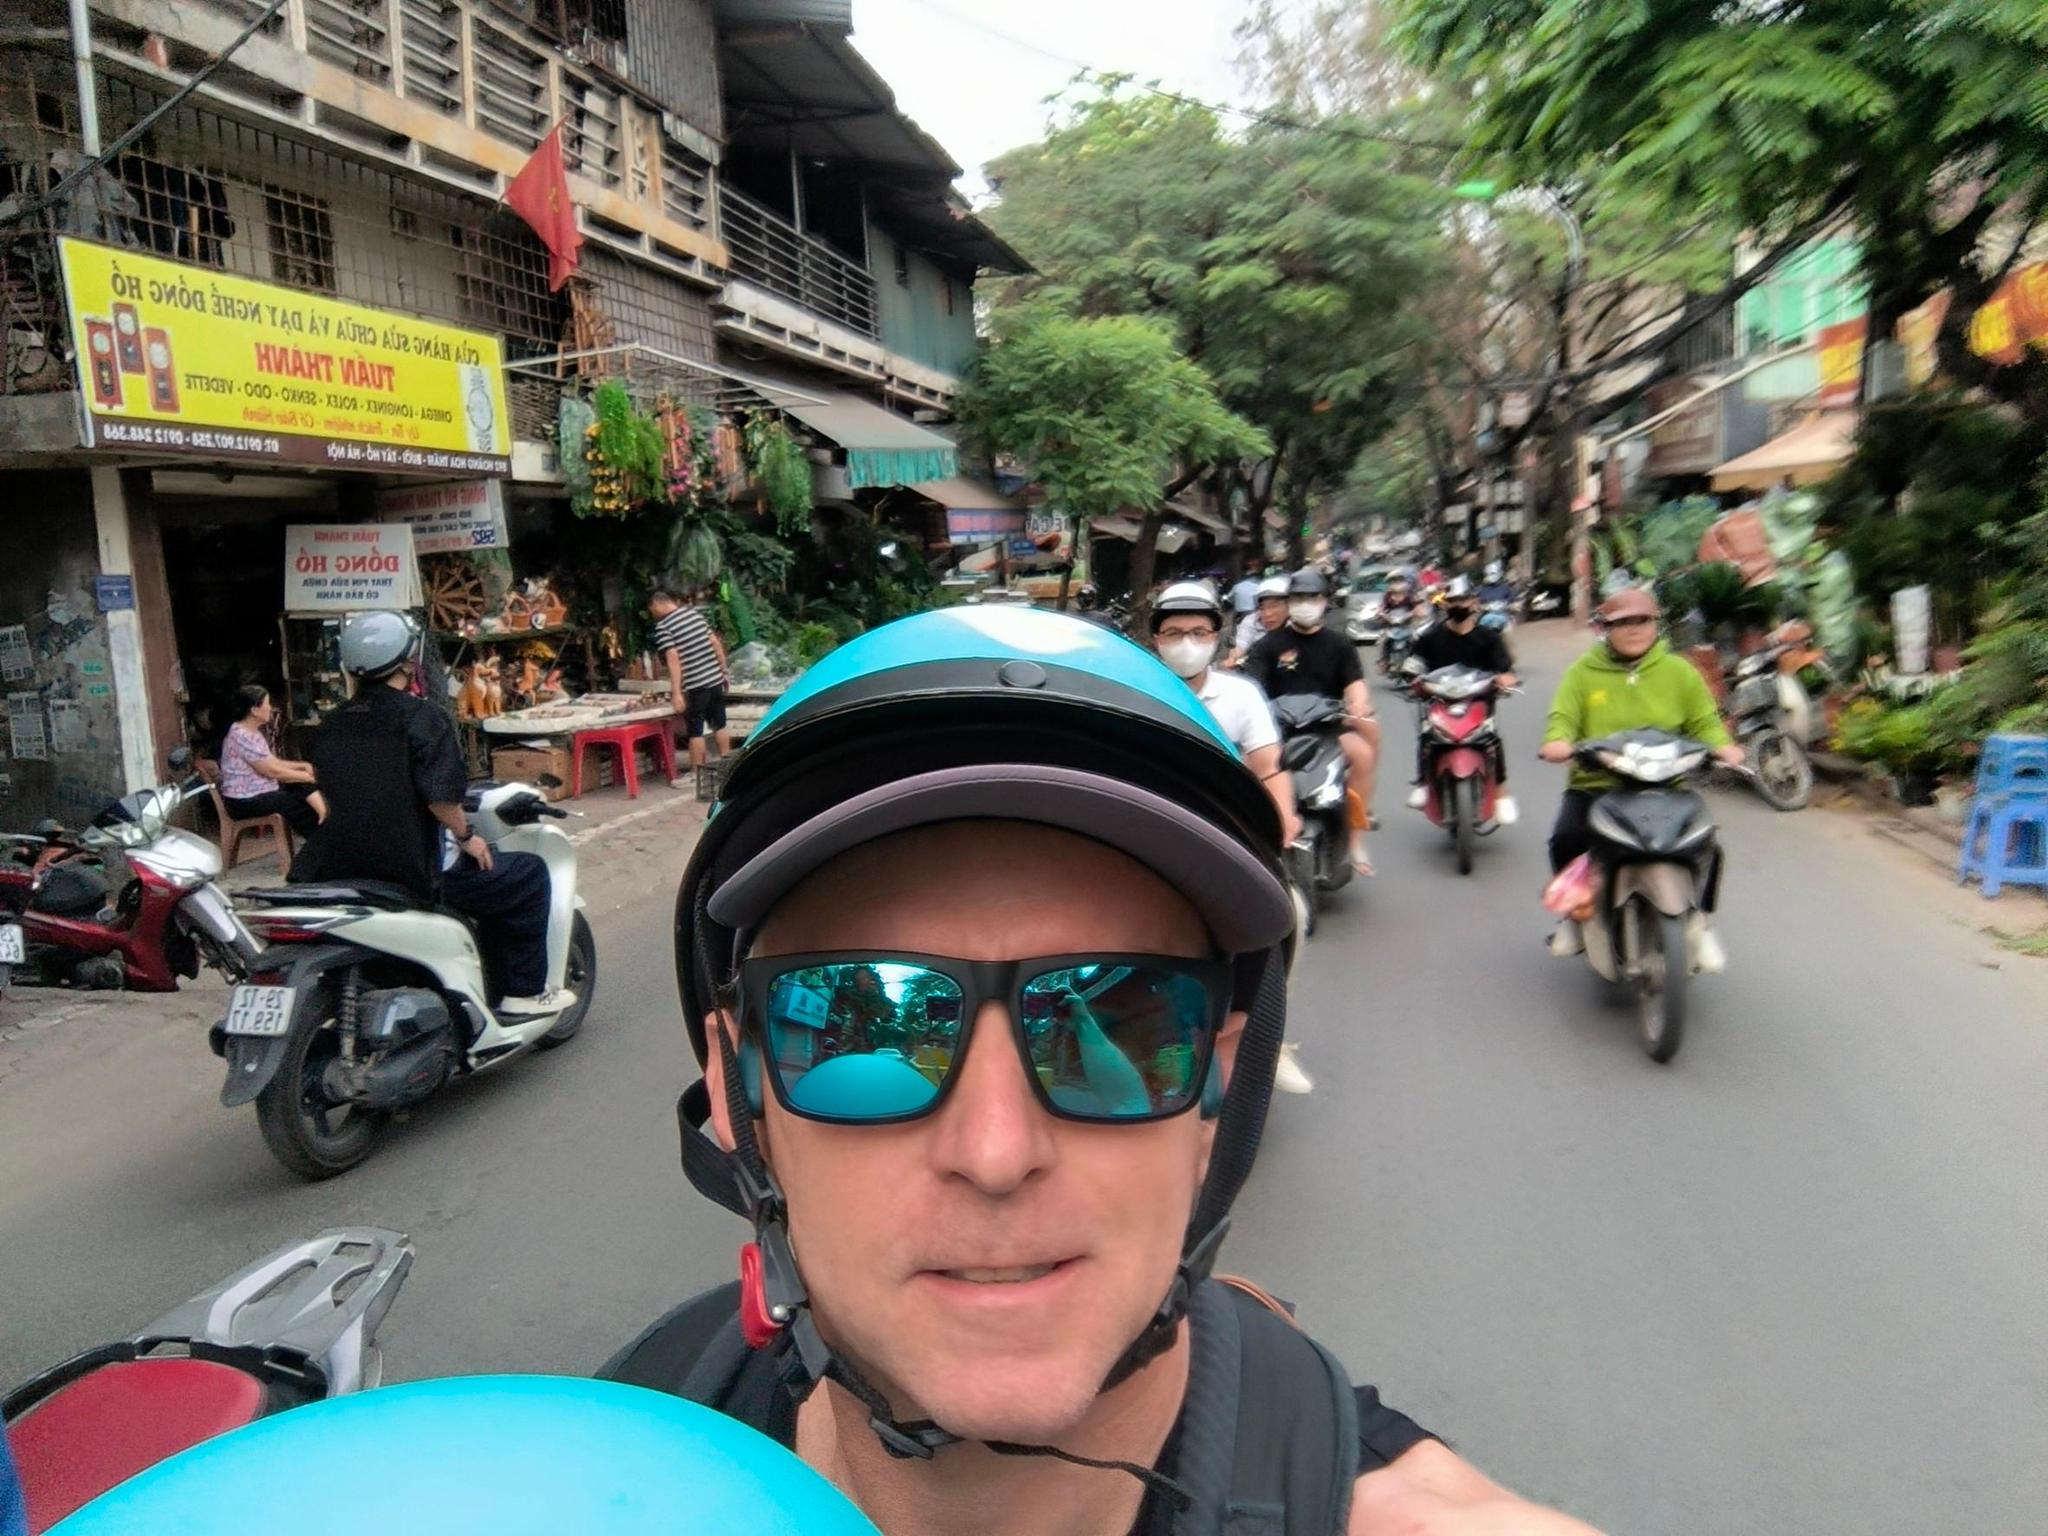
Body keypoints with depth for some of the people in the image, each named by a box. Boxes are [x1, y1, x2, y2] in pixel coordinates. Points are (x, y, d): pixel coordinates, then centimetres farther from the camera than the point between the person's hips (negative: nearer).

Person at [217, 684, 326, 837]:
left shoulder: (253, 732, 9)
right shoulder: (242, 737, -23)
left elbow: (273, 762, 13)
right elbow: (273, 771, -20)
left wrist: (303, 766, -1)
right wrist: (308, 776, -11)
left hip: (261, 791, 9)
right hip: (245, 802, -9)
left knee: (305, 787, -6)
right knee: (306, 807, -9)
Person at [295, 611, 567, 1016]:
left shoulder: (329, 727, 9)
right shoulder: (423, 716, -13)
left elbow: (336, 794, 18)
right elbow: (441, 797, -21)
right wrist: (467, 836, -5)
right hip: (419, 869, -8)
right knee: (527, 874, 8)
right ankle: (524, 992, 11)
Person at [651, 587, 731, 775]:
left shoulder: (663, 627, -10)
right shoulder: (695, 613, 9)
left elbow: (673, 658, -18)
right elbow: (716, 643, 10)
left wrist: (676, 693, -18)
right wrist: (724, 671, 19)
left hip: (695, 686, -6)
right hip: (715, 679, 6)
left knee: (695, 731, 3)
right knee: (720, 724, 15)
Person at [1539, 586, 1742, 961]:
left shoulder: (1678, 671, 10)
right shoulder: (1584, 672, 6)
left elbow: (1704, 721, 11)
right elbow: (1563, 718, -3)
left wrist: (1722, 745, -10)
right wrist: (1558, 741, -25)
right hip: (1596, 784, -1)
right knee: (1566, 838, -24)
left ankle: (1697, 920, 9)